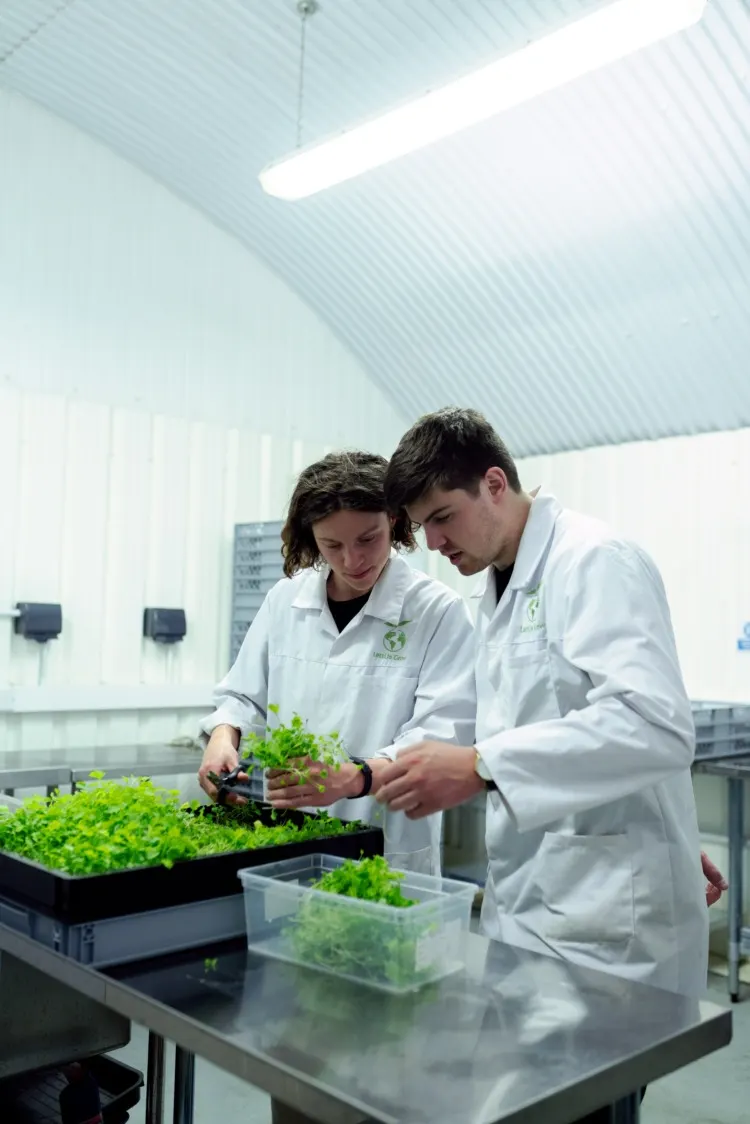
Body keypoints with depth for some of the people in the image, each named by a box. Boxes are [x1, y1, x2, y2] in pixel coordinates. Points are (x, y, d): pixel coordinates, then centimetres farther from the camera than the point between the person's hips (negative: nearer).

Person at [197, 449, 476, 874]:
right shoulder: (287, 599, 2)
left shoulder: (439, 611, -11)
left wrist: (352, 778, -35)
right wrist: (224, 736, -11)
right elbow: (245, 695, 11)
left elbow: (439, 736, -19)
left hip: (389, 854, -3)